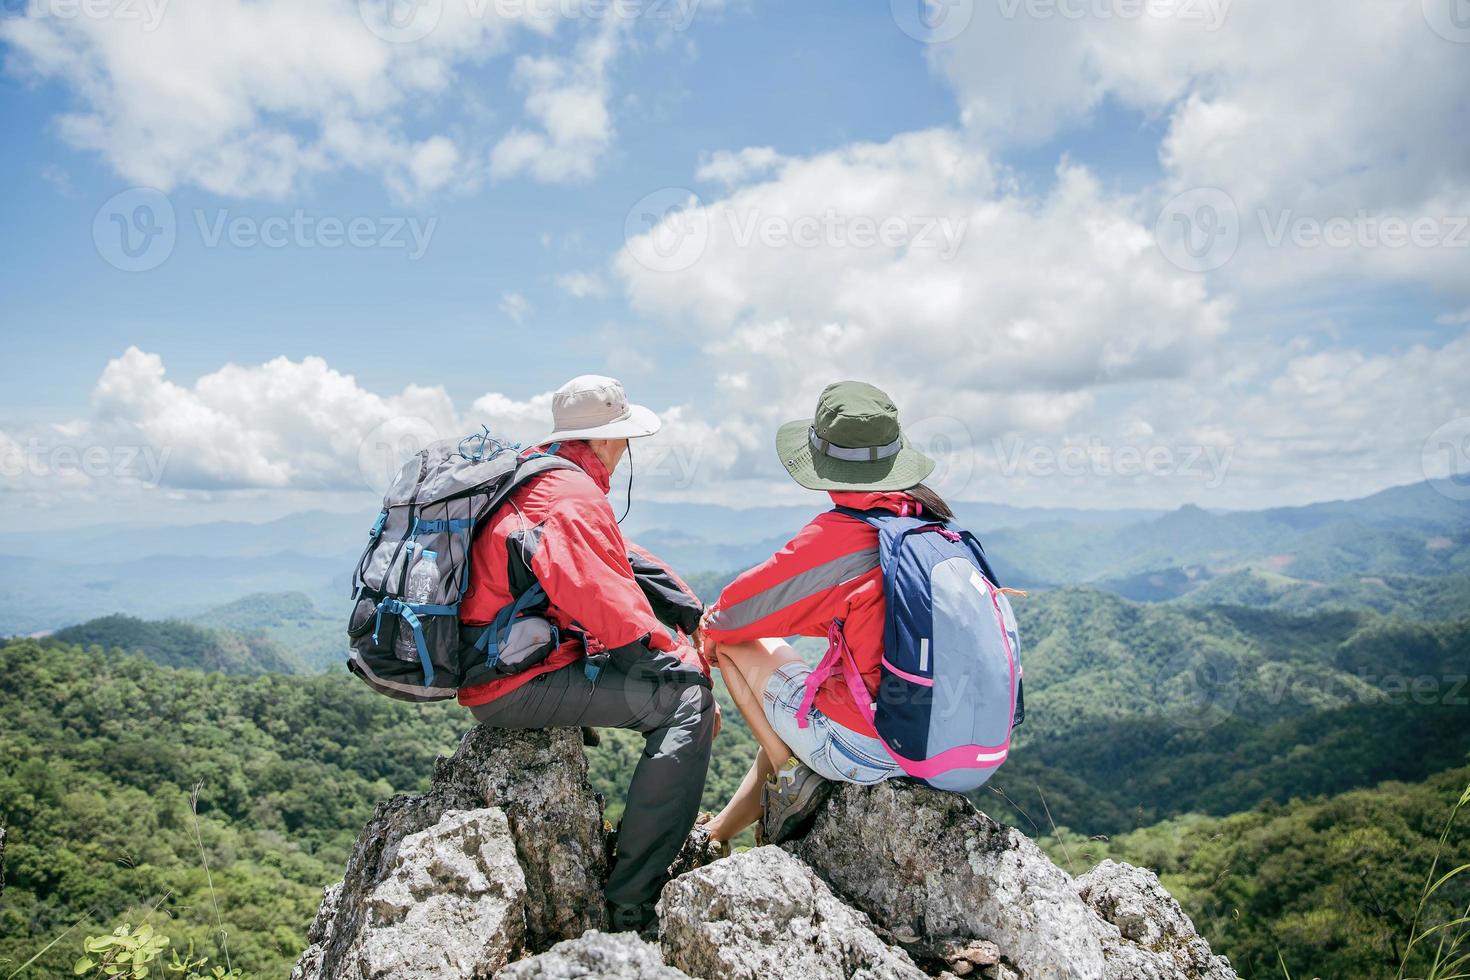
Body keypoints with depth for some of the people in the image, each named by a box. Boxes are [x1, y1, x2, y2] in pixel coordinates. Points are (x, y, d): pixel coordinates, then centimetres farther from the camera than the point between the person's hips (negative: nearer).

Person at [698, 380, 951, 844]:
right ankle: (714, 835, 40)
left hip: (860, 752, -7)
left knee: (733, 642, 8)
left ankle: (792, 777, 6)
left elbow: (736, 613, -9)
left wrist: (711, 630, 14)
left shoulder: (835, 536, -18)